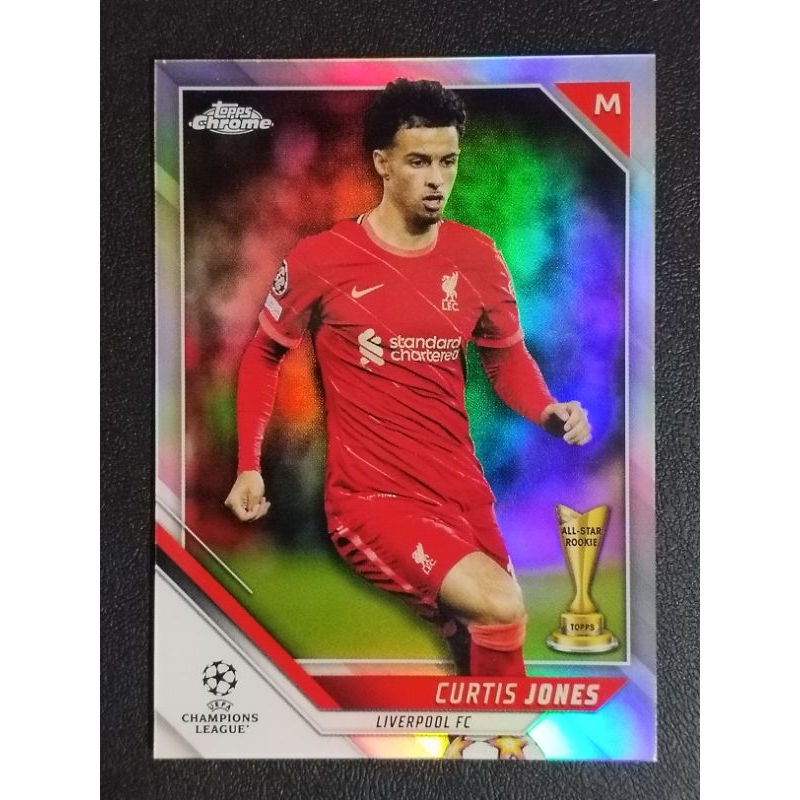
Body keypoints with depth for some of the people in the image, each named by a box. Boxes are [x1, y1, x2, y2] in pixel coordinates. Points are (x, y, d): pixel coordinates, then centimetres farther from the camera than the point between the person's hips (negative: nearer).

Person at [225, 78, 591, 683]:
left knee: (489, 625, 17)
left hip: (465, 491, 5)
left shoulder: (477, 257, 1)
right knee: (502, 610, -24)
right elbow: (264, 354, 6)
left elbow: (507, 356, 14)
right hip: (371, 497, -4)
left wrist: (549, 411, -6)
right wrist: (249, 466, 0)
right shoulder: (321, 259, -9)